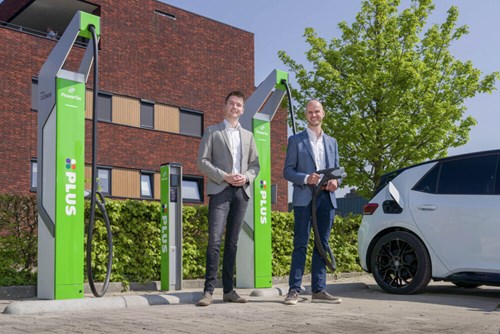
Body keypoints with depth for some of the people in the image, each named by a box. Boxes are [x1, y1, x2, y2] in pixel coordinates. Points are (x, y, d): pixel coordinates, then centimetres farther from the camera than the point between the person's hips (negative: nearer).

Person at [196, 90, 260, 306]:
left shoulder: (248, 135, 20)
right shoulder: (212, 131, 8)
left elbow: (255, 164, 16)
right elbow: (202, 161, -1)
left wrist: (246, 177, -5)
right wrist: (224, 176, -12)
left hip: (241, 191, 4)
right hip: (220, 190, -4)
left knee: (232, 242, 5)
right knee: (215, 240, -14)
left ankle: (228, 290, 9)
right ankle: (209, 290, -13)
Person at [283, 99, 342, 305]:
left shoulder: (331, 142, 19)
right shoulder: (296, 140, 6)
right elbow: (287, 171, 0)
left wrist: (335, 181, -2)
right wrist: (306, 178, -17)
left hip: (326, 198, 4)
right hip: (304, 198, -4)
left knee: (322, 245, 6)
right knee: (300, 245, -6)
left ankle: (319, 290, 10)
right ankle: (294, 290, -4)